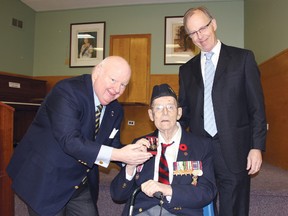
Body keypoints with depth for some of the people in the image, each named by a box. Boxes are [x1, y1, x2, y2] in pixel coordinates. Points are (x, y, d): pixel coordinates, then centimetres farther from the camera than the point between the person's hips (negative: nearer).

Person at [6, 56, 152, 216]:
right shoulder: (67, 90, -21)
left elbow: (112, 147, 5)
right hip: (46, 181, -6)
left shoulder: (116, 110, 1)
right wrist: (118, 154, -33)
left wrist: (134, 150, -15)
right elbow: (69, 140, -31)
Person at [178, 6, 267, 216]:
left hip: (233, 151, -2)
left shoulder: (243, 58, 2)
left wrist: (257, 146, -7)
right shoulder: (186, 69, 11)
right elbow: (184, 112, 11)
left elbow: (257, 107, -1)